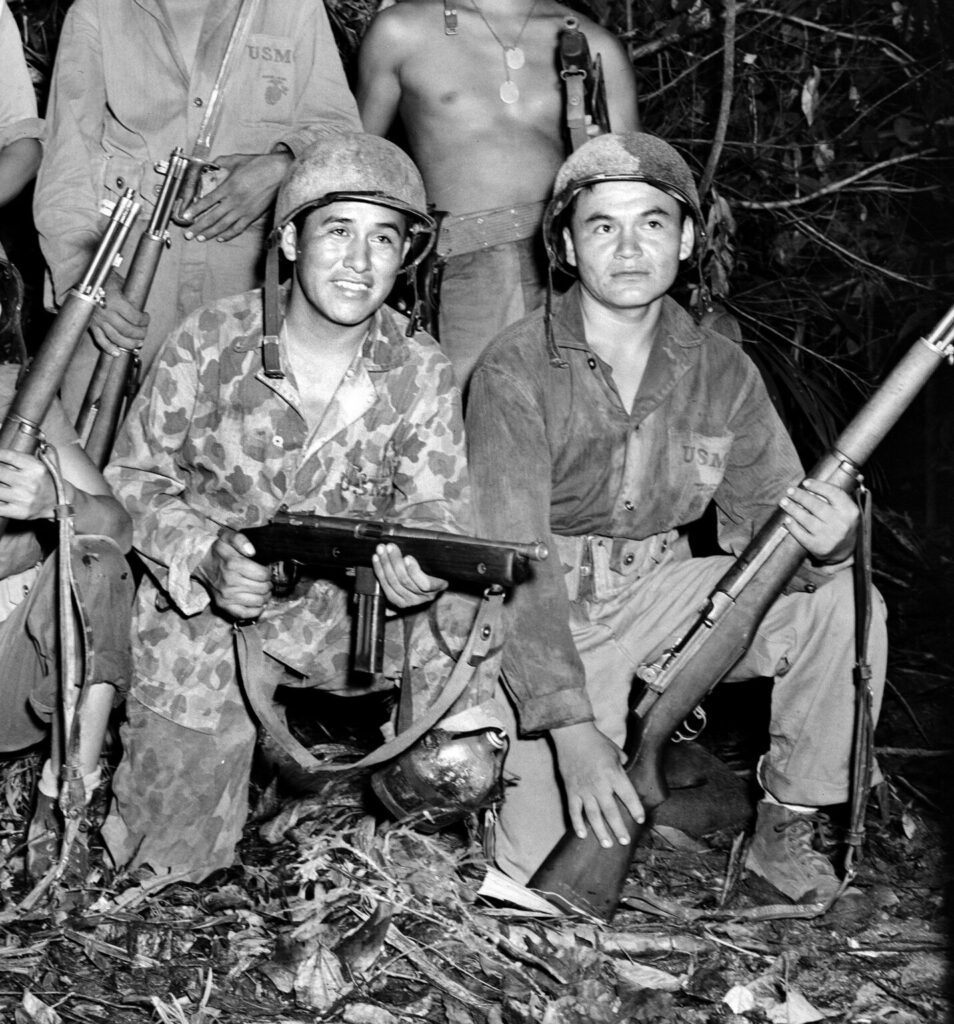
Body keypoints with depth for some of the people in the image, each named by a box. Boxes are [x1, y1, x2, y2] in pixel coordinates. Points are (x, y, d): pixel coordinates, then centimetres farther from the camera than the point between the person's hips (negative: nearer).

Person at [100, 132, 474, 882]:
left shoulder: (423, 376, -7)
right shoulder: (213, 341, -11)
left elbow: (433, 512, -10)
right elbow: (133, 477, -4)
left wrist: (423, 566, -36)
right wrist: (206, 553, -24)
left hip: (347, 613, 2)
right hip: (205, 611, -1)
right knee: (172, 857, -6)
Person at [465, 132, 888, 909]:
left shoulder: (722, 372, -3)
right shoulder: (516, 371, -17)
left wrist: (826, 544, -29)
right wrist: (573, 730, -34)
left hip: (657, 598, 4)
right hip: (541, 616, -4)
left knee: (846, 606, -16)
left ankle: (787, 830, 2)